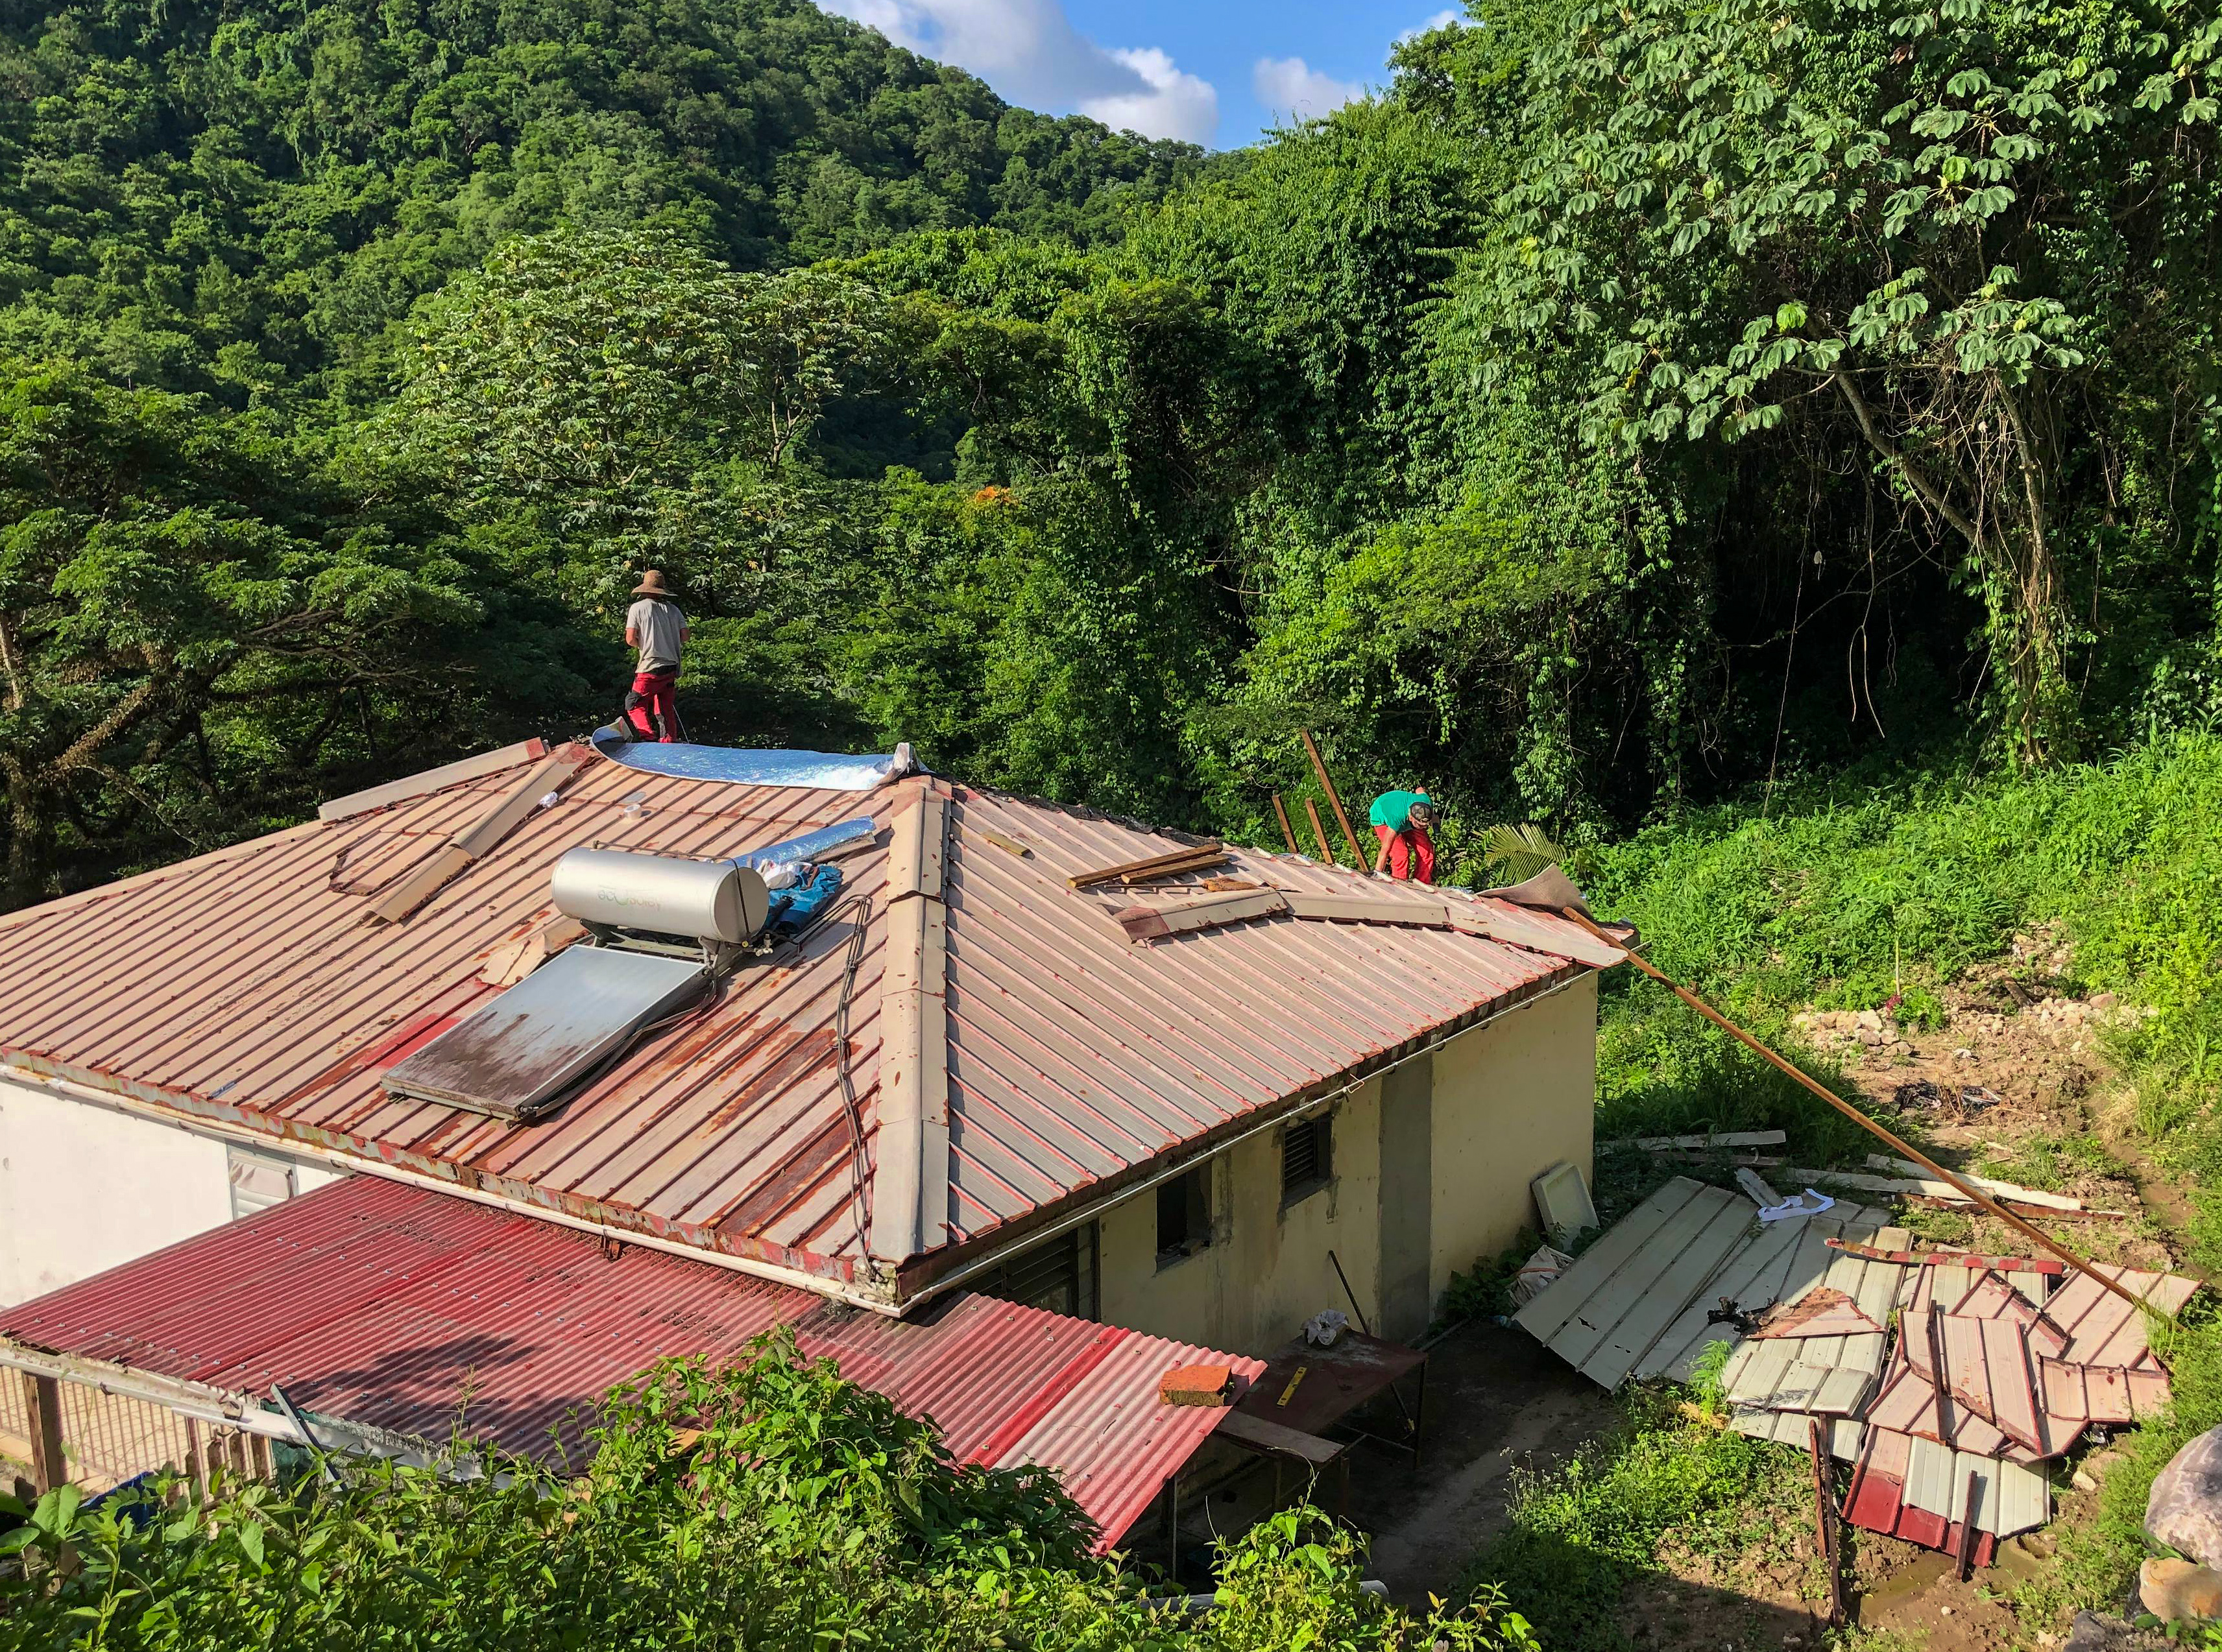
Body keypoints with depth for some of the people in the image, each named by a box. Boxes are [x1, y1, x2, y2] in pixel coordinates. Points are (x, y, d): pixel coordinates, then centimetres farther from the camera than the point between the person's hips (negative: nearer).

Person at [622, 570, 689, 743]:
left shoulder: (638, 608, -2)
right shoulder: (673, 609, 8)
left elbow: (630, 639, -7)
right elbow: (685, 636, 5)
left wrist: (643, 645, 14)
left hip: (650, 668, -5)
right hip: (672, 669, 5)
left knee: (634, 704, 3)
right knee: (666, 710, 11)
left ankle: (647, 733, -17)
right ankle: (669, 745, 9)